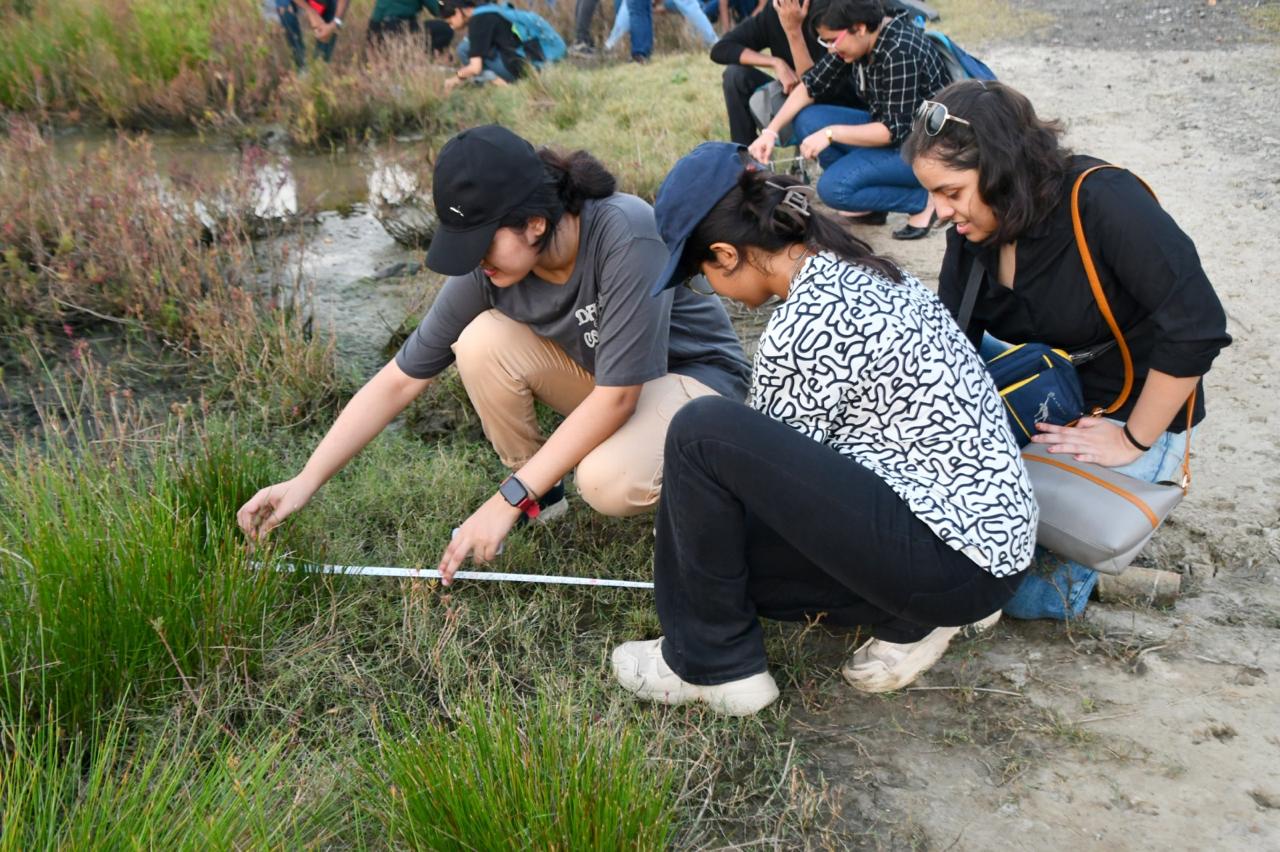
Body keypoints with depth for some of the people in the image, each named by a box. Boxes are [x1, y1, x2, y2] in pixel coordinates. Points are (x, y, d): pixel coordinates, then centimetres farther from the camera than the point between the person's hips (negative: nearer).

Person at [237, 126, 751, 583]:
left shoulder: (626, 236, -34)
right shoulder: (488, 270, -18)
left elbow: (615, 395, -31)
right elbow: (398, 381, -11)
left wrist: (509, 500, -28)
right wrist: (305, 483, -16)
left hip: (696, 372, -5)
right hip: (595, 370, 5)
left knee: (607, 481, -36)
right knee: (482, 341, -22)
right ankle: (543, 492, 0)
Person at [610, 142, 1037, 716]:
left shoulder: (803, 326, -19)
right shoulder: (858, 270, 9)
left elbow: (777, 466, -6)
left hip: (954, 560, -10)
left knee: (702, 433, -16)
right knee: (731, 542, 13)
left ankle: (711, 664, -1)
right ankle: (915, 616, 12)